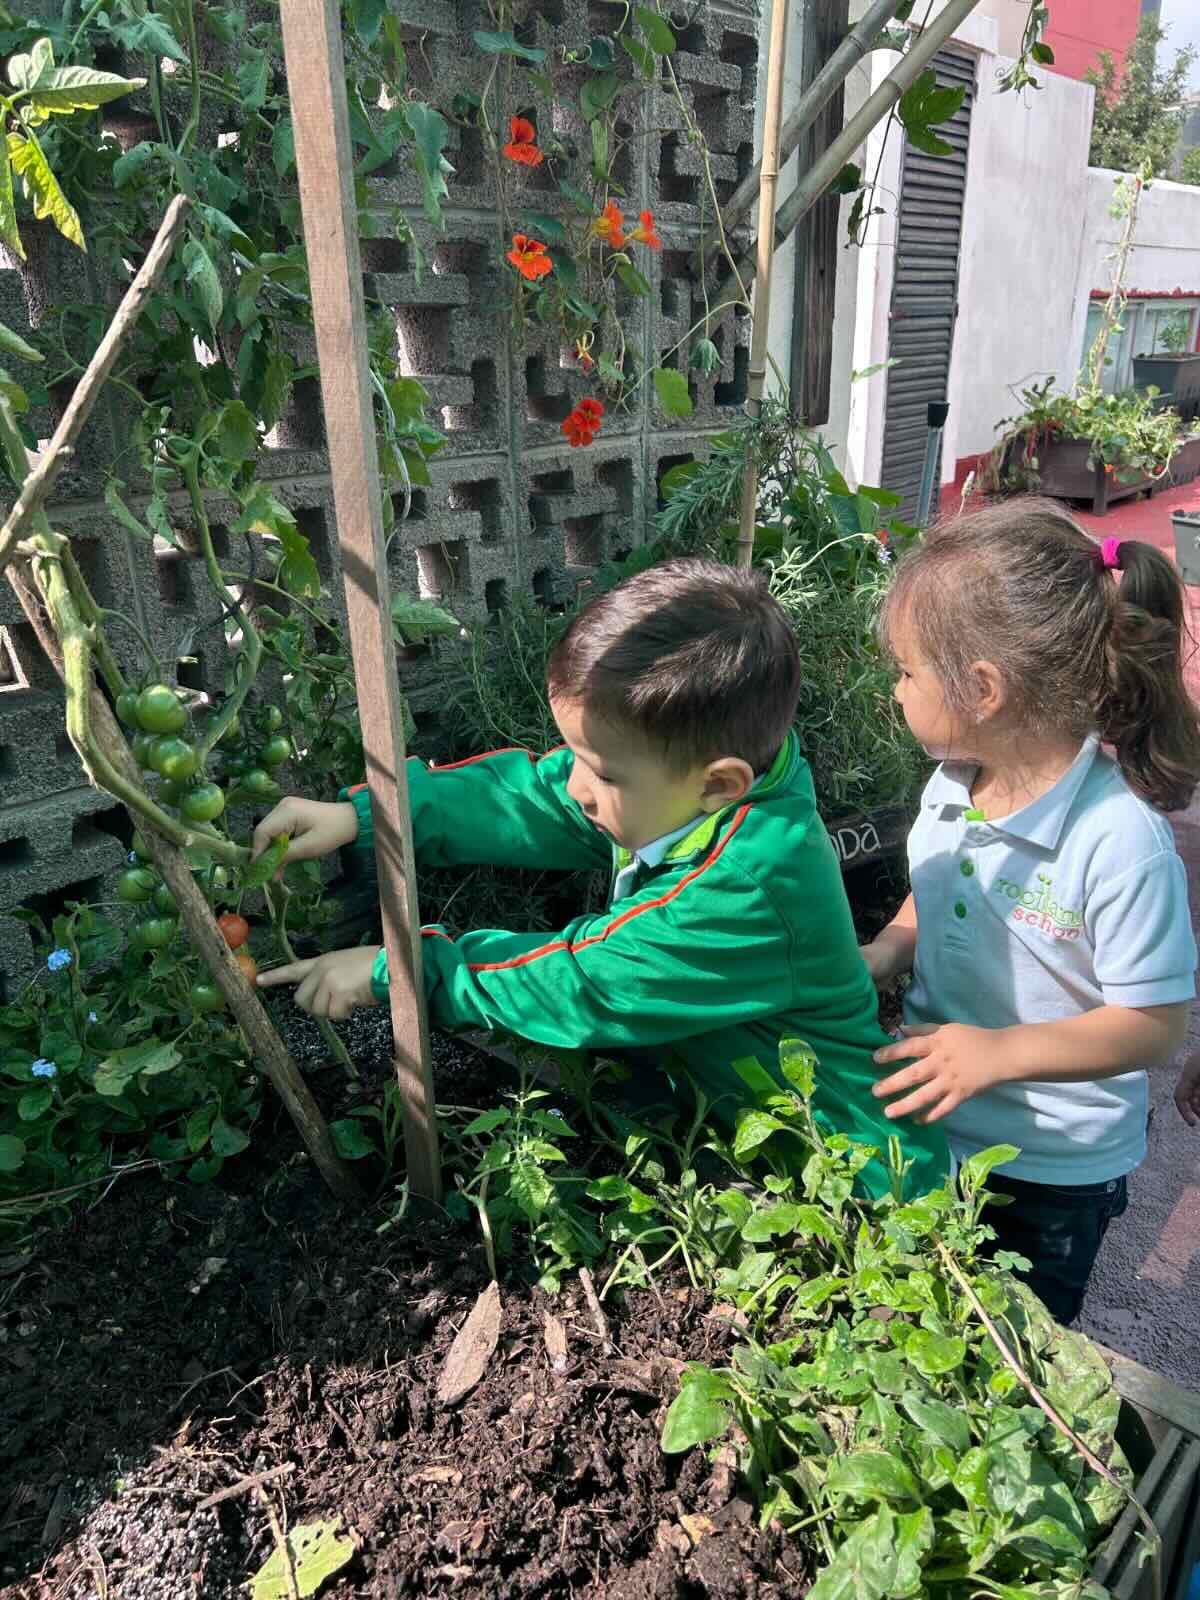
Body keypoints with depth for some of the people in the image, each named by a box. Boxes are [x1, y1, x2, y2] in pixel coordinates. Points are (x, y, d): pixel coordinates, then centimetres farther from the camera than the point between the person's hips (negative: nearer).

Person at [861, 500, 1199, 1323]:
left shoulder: (1121, 844, -30)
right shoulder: (951, 788, -10)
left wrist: (999, 1052, -33)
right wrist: (877, 960, -10)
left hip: (1053, 1171, -5)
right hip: (933, 1123, 6)